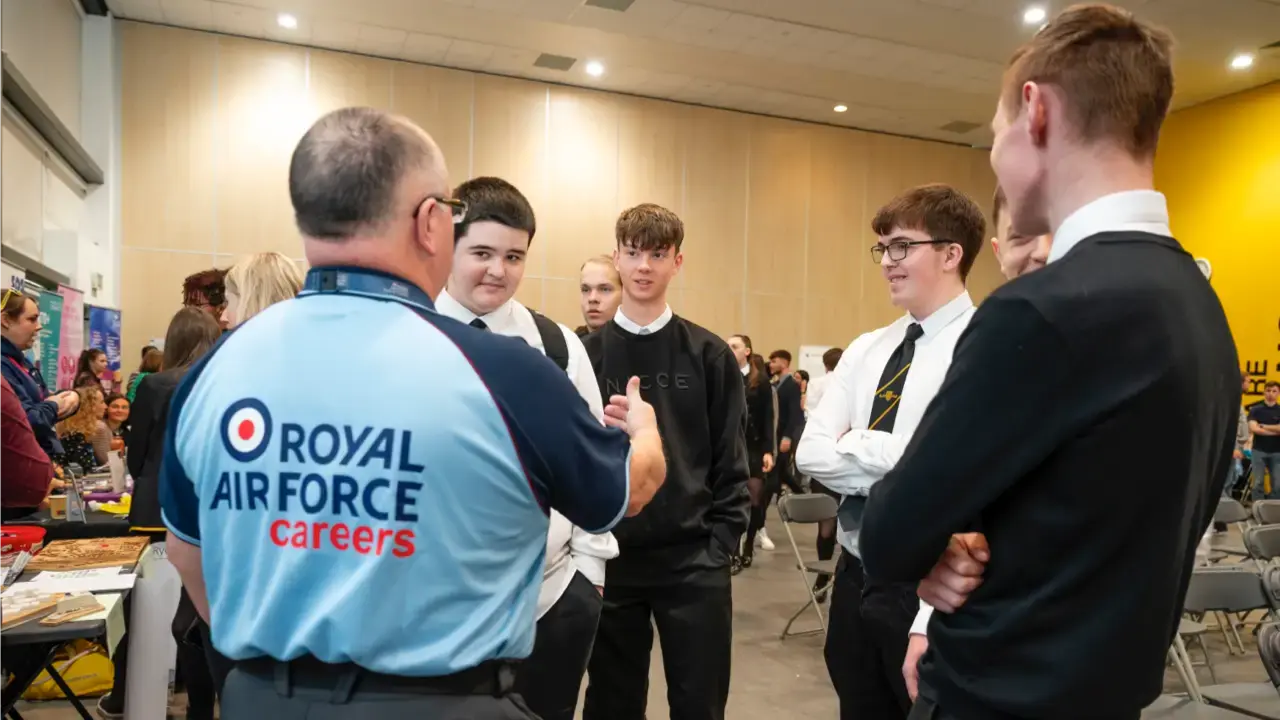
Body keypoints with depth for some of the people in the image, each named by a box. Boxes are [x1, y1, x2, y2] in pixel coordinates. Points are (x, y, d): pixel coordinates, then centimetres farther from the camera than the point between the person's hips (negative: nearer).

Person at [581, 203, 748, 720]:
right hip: (609, 559, 1)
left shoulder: (709, 355, 1)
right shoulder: (585, 354, 1)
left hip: (694, 561, 0)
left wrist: (719, 546, -4)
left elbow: (731, 461, 2)